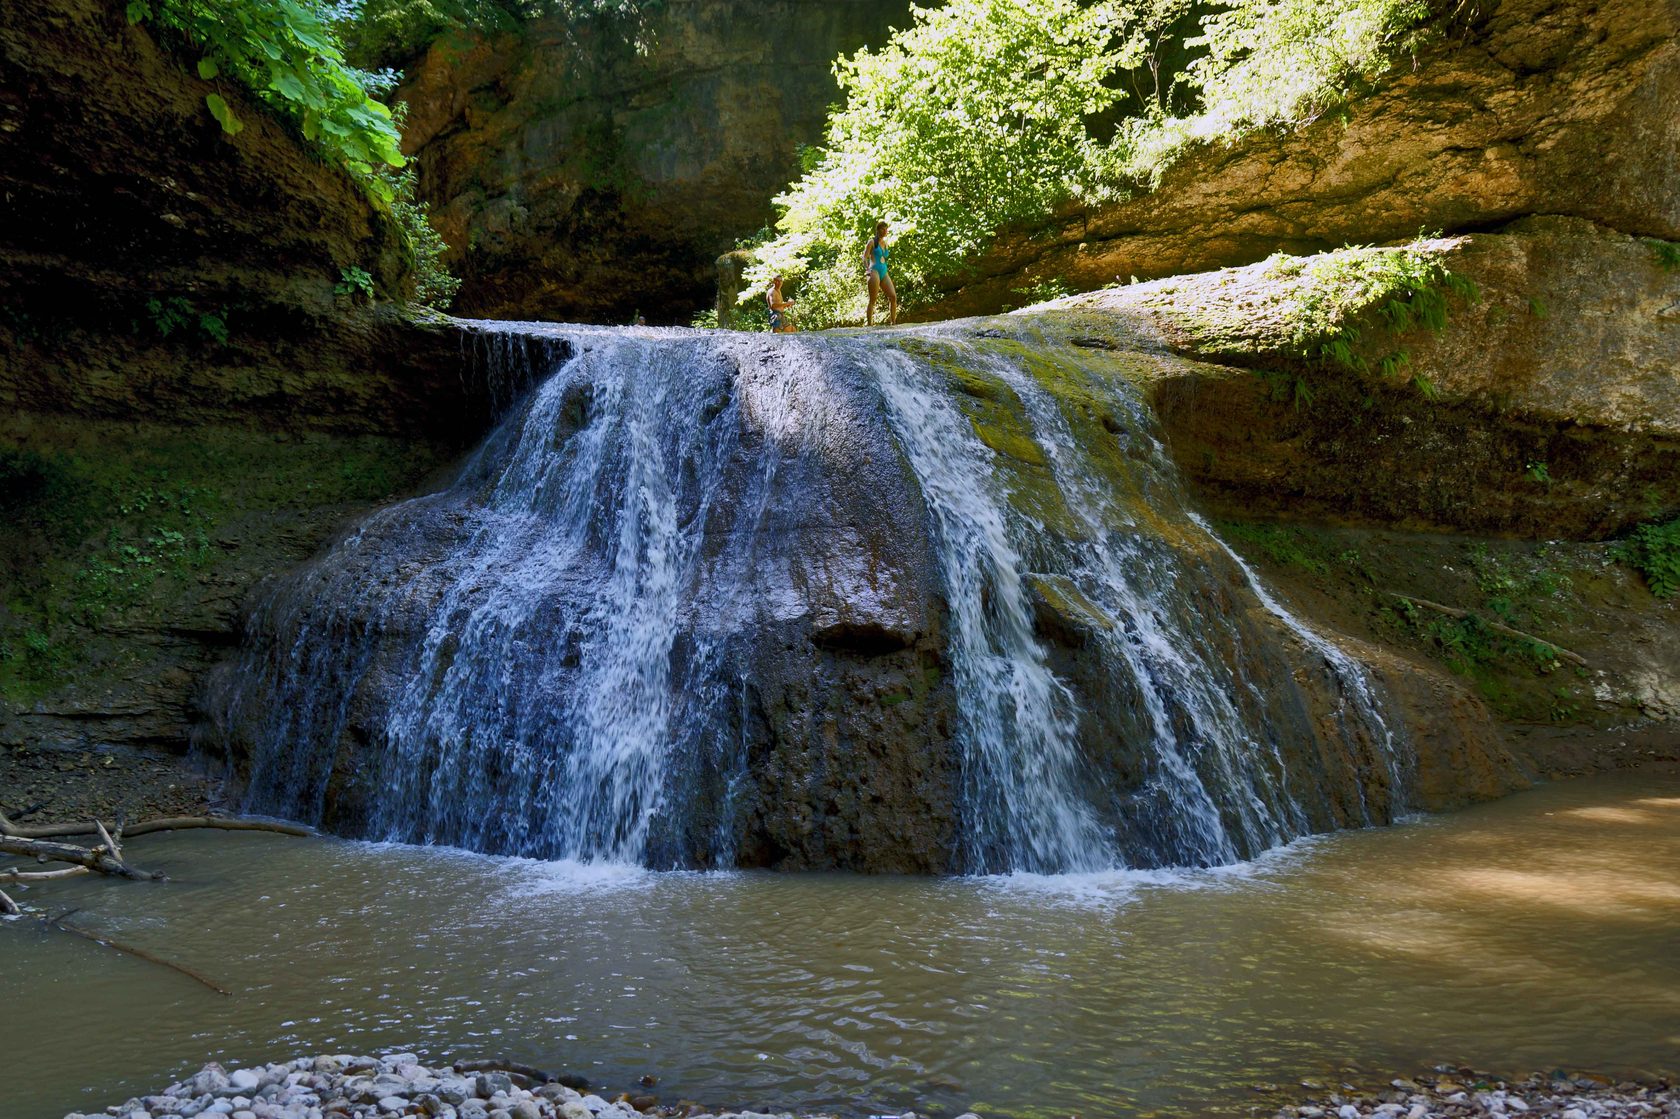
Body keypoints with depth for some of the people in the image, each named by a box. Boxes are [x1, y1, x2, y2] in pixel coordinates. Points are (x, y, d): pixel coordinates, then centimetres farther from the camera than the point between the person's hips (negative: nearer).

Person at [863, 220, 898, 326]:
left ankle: (892, 322, 0)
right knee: (873, 299, -9)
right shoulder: (872, 242, 2)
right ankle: (870, 324, -8)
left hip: (884, 272, 7)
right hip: (875, 271, -7)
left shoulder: (885, 243, 20)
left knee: (893, 296, -6)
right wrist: (867, 269, -17)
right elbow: (865, 257, -4)